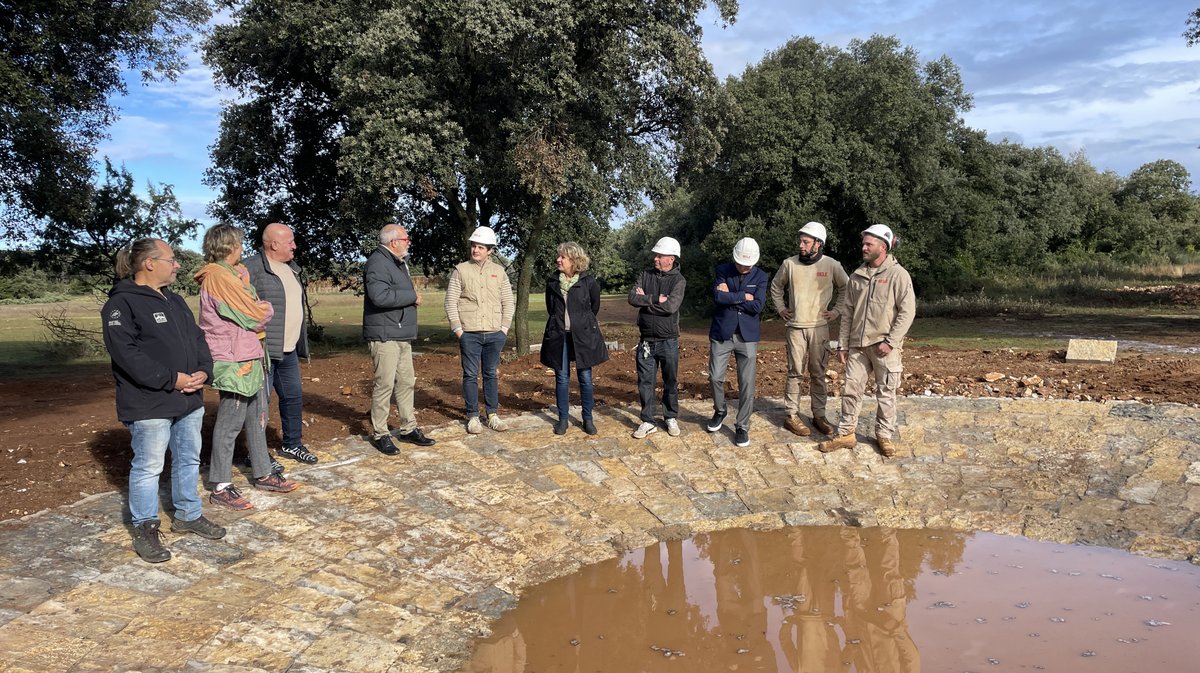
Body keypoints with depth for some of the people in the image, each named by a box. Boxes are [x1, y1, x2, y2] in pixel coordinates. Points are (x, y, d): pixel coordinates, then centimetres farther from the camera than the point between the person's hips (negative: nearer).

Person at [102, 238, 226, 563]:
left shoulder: (175, 301, 16)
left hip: (189, 400, 8)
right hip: (149, 405, -8)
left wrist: (203, 372, -3)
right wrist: (171, 379, -21)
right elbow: (126, 353, -20)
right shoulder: (122, 303, -11)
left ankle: (188, 514, 32)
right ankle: (145, 529, 15)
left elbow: (197, 339, 16)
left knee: (189, 460, 17)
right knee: (148, 466, 1)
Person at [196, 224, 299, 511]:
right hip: (235, 363, -10)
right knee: (229, 424, -3)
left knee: (257, 419, 16)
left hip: (250, 358, 10)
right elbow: (257, 316, -15)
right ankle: (221, 487, 5)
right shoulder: (220, 278, -17)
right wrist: (267, 309, 4)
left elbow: (249, 308, 13)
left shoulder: (230, 274, 16)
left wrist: (259, 307, -6)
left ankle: (263, 473, 27)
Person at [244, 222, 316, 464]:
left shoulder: (292, 269, 15)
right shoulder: (252, 269, -14)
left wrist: (301, 342, 24)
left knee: (294, 396, 16)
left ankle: (292, 444, 31)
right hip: (263, 350, -9)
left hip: (288, 351, 9)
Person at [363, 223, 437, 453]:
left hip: (402, 336, 10)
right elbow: (379, 296, -29)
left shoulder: (398, 263, 19)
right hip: (385, 336, -10)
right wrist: (412, 296, -19)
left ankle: (408, 428, 23)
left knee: (407, 382, 13)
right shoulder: (378, 263, -15)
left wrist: (412, 296, 9)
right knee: (385, 384, -6)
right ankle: (379, 434, 3)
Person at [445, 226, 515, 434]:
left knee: (490, 374, 10)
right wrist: (457, 328, -7)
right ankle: (473, 417, 11)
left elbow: (508, 302, 10)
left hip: (495, 334, 2)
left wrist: (504, 327, 1)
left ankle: (493, 415, 18)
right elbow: (451, 301, -1)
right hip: (469, 334, -2)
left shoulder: (499, 272, 8)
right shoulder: (460, 270, 1)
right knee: (471, 375, 3)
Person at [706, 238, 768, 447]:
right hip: (721, 333, 0)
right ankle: (719, 412, 33)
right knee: (716, 377, 6)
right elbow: (718, 296, -18)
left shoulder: (760, 276, -1)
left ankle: (742, 426, 13)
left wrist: (730, 296, -13)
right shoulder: (723, 270, -2)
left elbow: (757, 306, -14)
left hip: (747, 336, 0)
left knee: (747, 383, 1)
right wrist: (743, 296, -14)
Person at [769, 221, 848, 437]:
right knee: (795, 373, 1)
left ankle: (819, 415, 18)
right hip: (795, 327, -1)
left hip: (820, 327, 1)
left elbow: (846, 289, 12)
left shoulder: (832, 265, -3)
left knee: (818, 373, 9)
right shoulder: (790, 264, -1)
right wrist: (780, 308, 9)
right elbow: (776, 286, 16)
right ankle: (792, 416, 8)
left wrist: (837, 311, 6)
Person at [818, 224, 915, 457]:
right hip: (858, 344, 4)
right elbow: (847, 312, 12)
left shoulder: (898, 274, -7)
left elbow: (907, 311, -10)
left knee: (886, 393, 6)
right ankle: (845, 434, 15)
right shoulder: (857, 276, 9)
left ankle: (885, 435, 19)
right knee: (851, 389, 6)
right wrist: (842, 344, 8)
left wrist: (890, 341, -14)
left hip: (884, 346, -4)